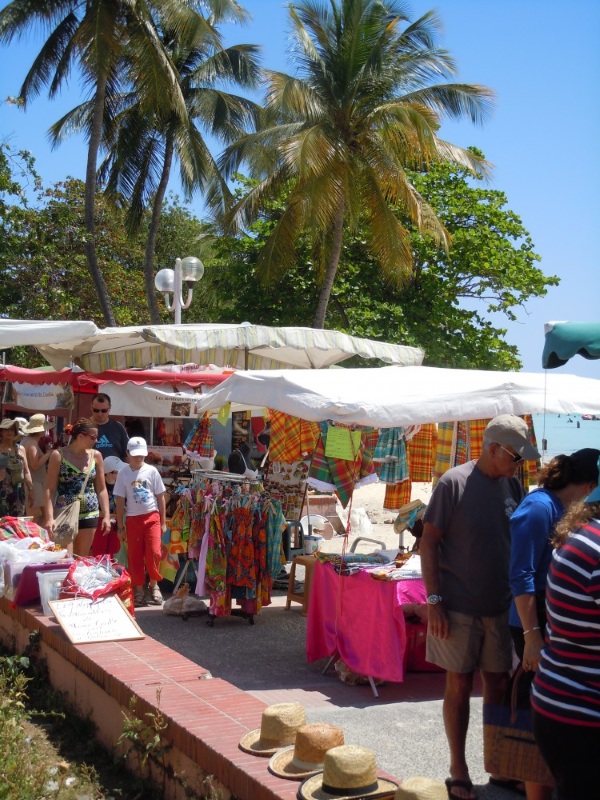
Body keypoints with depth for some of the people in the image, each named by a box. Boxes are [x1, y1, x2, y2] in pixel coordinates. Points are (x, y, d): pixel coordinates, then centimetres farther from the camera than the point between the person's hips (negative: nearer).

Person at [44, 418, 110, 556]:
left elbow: (101, 489, 9)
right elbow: (50, 489, -10)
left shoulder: (95, 455, 4)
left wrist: (106, 515, 3)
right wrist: (49, 517, -19)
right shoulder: (59, 455, -7)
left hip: (89, 514, 4)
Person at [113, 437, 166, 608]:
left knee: (154, 552, -10)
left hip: (152, 517, -1)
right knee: (134, 556, 3)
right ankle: (139, 590, 14)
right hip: (133, 519, 1)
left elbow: (160, 497, 6)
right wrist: (120, 526, 3)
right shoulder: (123, 473, 2)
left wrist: (163, 522, 4)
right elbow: (120, 502, 5)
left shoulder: (152, 471, 1)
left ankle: (153, 584, 12)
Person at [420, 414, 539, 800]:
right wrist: (434, 601, -14)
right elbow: (428, 543, -10)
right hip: (459, 606, -5)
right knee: (460, 685, 5)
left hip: (500, 605, 5)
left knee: (499, 685, 12)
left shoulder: (513, 484, 4)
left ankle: (500, 766, 28)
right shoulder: (454, 482, -13)